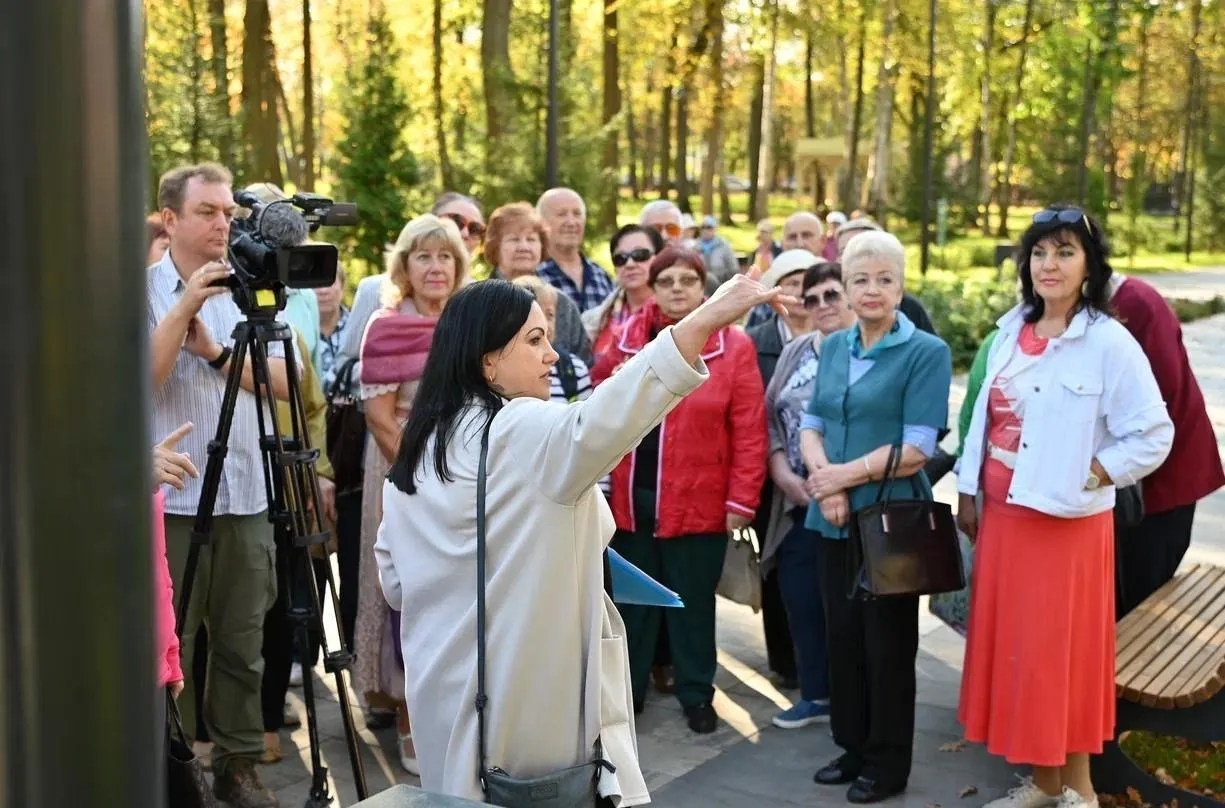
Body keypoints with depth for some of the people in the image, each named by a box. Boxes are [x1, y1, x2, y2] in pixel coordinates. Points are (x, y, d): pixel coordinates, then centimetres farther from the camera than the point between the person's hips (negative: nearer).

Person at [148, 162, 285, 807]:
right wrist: (185, 307, -18)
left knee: (243, 643, 10)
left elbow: (282, 382, 1)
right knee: (169, 644, 4)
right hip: (171, 498, -3)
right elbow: (140, 380, -14)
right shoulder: (145, 289, -1)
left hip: (245, 497, 4)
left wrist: (215, 350, -10)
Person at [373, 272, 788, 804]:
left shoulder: (414, 450, 7)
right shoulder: (524, 432, -16)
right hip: (533, 700, -7)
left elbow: (393, 582, 12)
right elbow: (600, 422, -37)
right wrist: (705, 320, -43)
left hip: (450, 694, 8)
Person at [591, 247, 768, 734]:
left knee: (693, 602, 9)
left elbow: (749, 430, -8)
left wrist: (742, 498, -11)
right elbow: (600, 392, 19)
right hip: (632, 495, 3)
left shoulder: (734, 346, -6)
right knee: (633, 596, 14)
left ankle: (697, 694, 24)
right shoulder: (626, 338, 4)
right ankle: (627, 689, 28)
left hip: (698, 498, -3)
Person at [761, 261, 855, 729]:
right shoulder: (794, 353, 14)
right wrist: (783, 473, -2)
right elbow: (771, 419, 12)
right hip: (797, 503, 6)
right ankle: (816, 694, 26)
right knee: (800, 598, 10)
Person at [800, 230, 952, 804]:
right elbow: (812, 424, 8)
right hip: (834, 520, 5)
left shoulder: (927, 353, -9)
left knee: (887, 644, 6)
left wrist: (843, 475, -12)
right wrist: (824, 480, -11)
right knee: (842, 637, 13)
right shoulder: (832, 347, 10)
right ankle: (853, 748, 29)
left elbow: (915, 449, -15)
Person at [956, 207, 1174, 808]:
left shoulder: (1109, 342, -12)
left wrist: (1086, 478, -13)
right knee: (1012, 646, 12)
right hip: (1003, 515, 6)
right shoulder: (1010, 333, 6)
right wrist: (968, 493, 10)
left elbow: (1153, 436, -12)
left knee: (1063, 650, 3)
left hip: (1067, 523, -6)